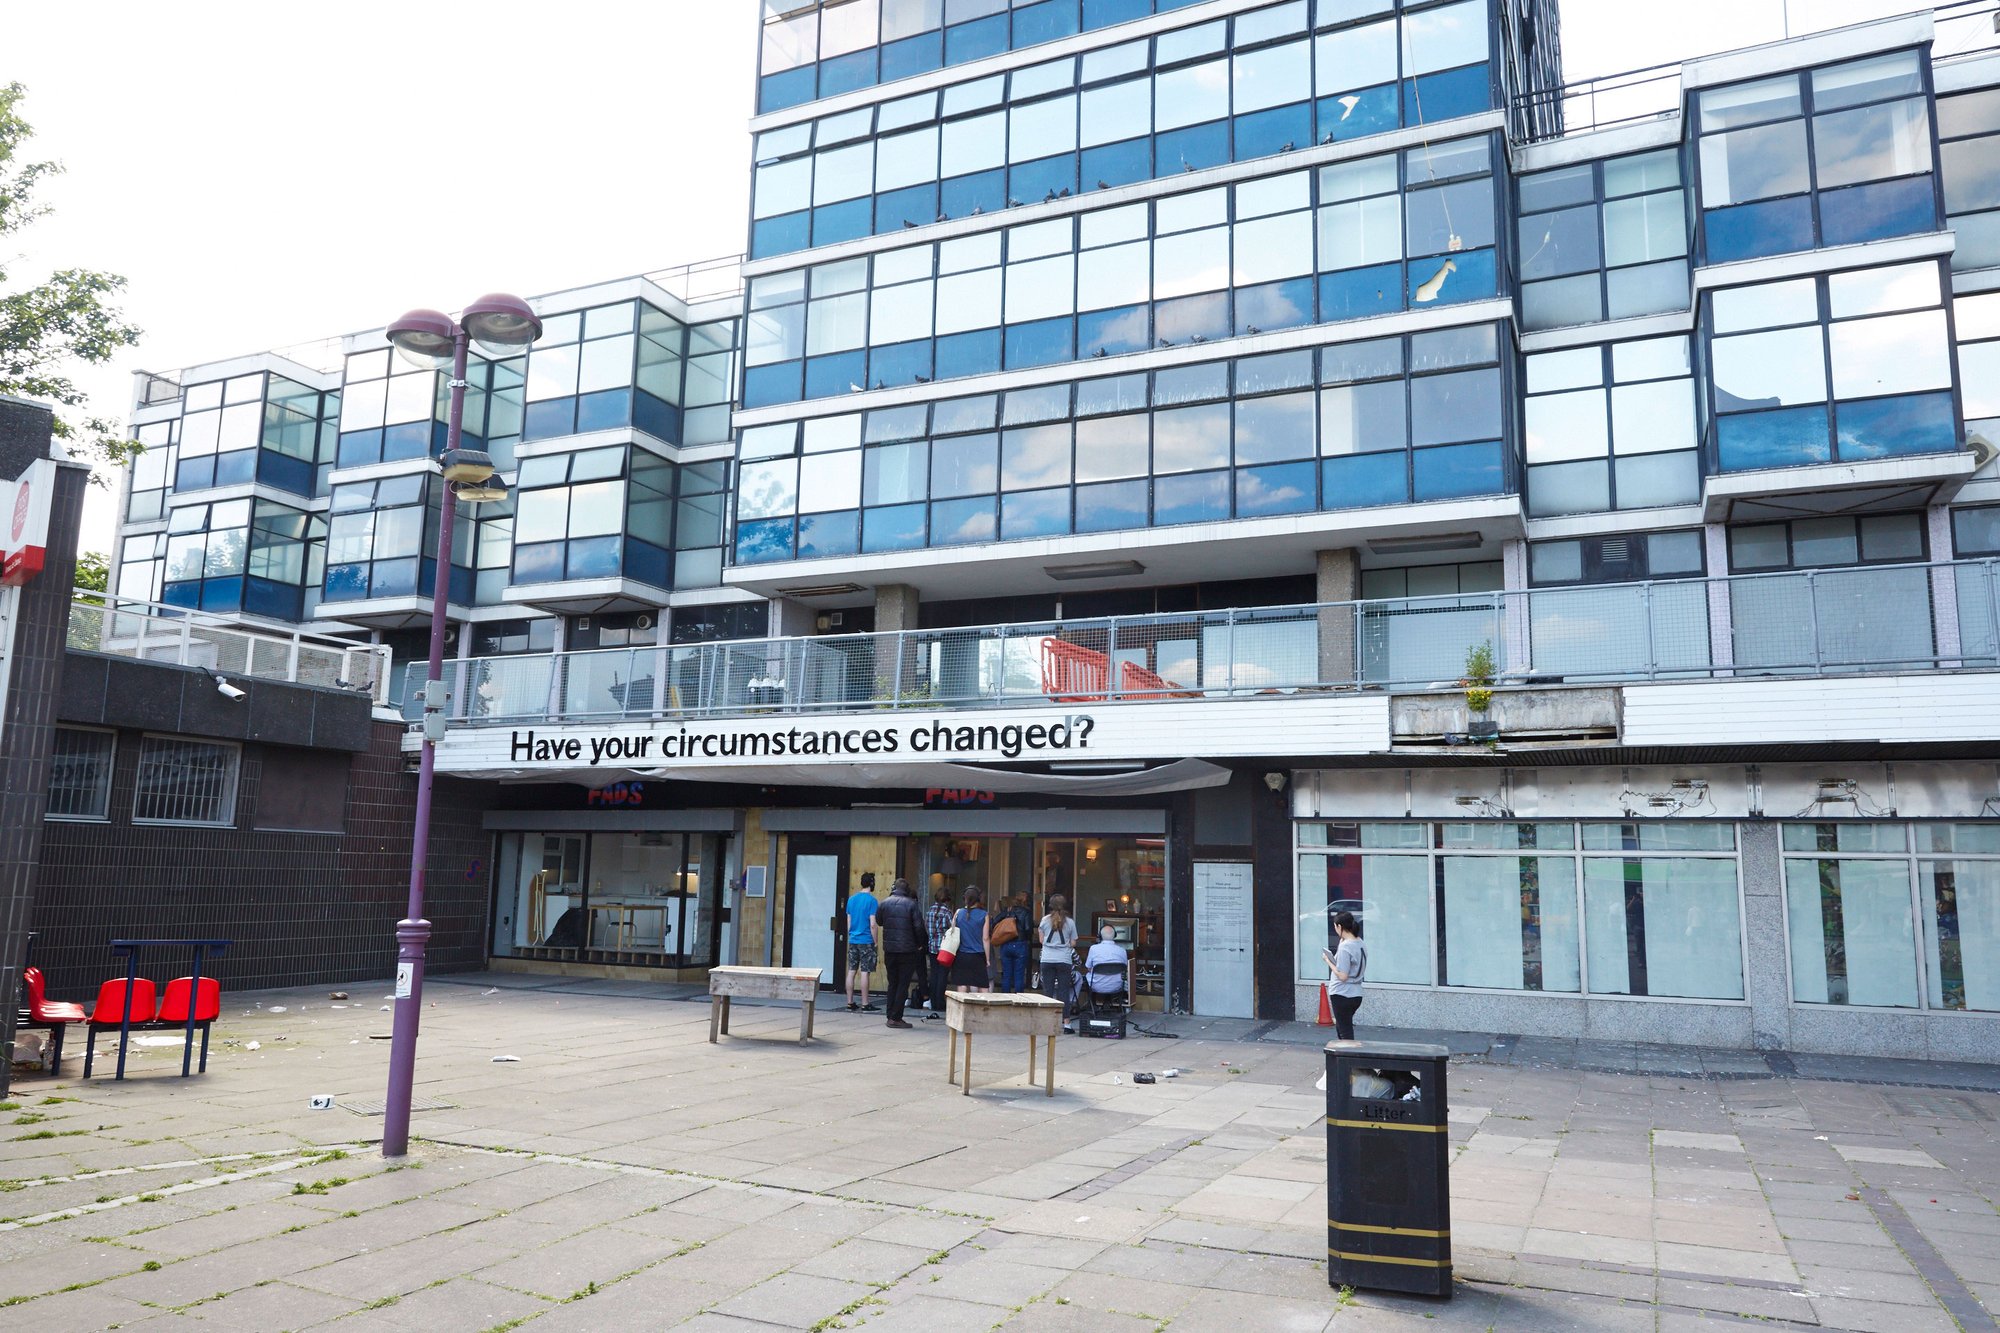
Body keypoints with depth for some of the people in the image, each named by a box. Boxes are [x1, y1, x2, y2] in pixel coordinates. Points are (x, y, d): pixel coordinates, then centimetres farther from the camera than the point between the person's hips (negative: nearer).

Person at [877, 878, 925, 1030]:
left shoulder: (885, 903, 2)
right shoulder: (911, 904, -8)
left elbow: (878, 921, 16)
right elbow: (919, 927, -11)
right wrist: (921, 943, 4)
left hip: (889, 949, 4)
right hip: (907, 950, -4)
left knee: (892, 983, 14)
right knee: (903, 984, 1)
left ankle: (891, 1017, 14)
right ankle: (896, 1018, -2)